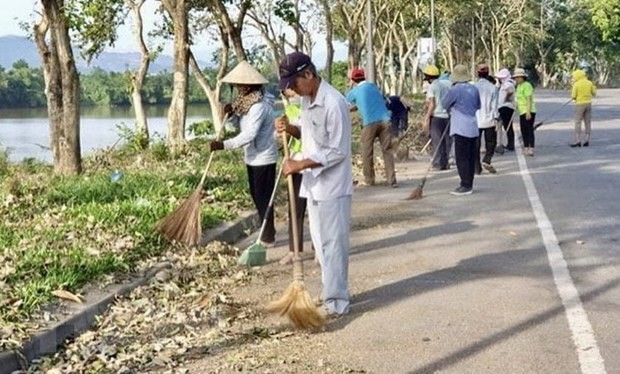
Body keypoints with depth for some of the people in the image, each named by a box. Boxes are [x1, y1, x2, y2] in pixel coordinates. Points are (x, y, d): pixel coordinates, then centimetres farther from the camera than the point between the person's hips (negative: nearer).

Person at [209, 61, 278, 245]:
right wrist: (231, 114, -4)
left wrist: (224, 145, -34)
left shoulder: (259, 106, -24)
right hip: (253, 157, 10)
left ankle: (268, 236, 10)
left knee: (263, 197, -1)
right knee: (256, 196, 17)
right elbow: (241, 124, 17)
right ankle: (267, 230, 29)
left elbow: (249, 135, -30)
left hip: (263, 158, -10)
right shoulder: (247, 102, 7)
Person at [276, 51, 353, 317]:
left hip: (332, 186, -9)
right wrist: (289, 128, -1)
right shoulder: (307, 99, 7)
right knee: (320, 242, 16)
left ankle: (336, 302, 4)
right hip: (314, 183, 9)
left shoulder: (334, 103, -22)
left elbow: (338, 151, -22)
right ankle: (331, 292, 28)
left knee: (332, 244, -3)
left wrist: (300, 165, -21)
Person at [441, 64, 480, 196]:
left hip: (461, 129, -7)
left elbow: (444, 104, 1)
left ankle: (466, 186, -3)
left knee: (462, 159, -3)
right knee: (471, 158, 11)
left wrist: (452, 108, 19)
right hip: (473, 128, 7)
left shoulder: (455, 90, -13)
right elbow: (478, 105, 20)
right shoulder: (474, 89, 7)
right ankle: (468, 185, 18)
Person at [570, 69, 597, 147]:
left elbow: (573, 96, -10)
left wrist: (574, 98, 13)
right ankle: (586, 140, 9)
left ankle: (577, 141, -8)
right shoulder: (589, 83, 4)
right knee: (588, 123, 10)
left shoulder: (576, 84, -9)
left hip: (579, 104, -5)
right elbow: (594, 93, 9)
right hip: (588, 103, 5)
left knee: (578, 123, -2)